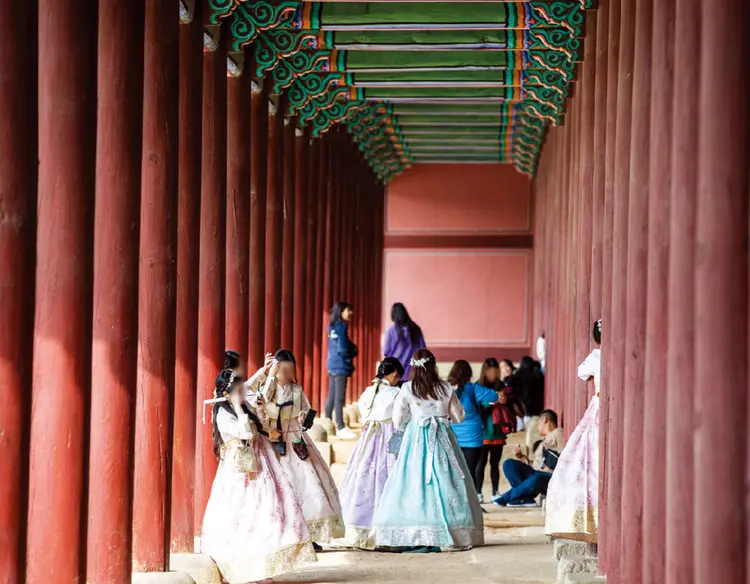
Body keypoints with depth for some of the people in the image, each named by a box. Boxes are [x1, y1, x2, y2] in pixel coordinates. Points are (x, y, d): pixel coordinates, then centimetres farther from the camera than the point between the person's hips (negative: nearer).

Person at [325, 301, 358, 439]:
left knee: (331, 396, 14)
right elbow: (343, 350, -19)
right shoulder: (341, 327, -16)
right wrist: (352, 353, 1)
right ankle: (341, 427, -7)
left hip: (332, 364, 9)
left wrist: (352, 348, 7)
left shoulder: (332, 326, 11)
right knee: (340, 397, -7)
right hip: (340, 366, -9)